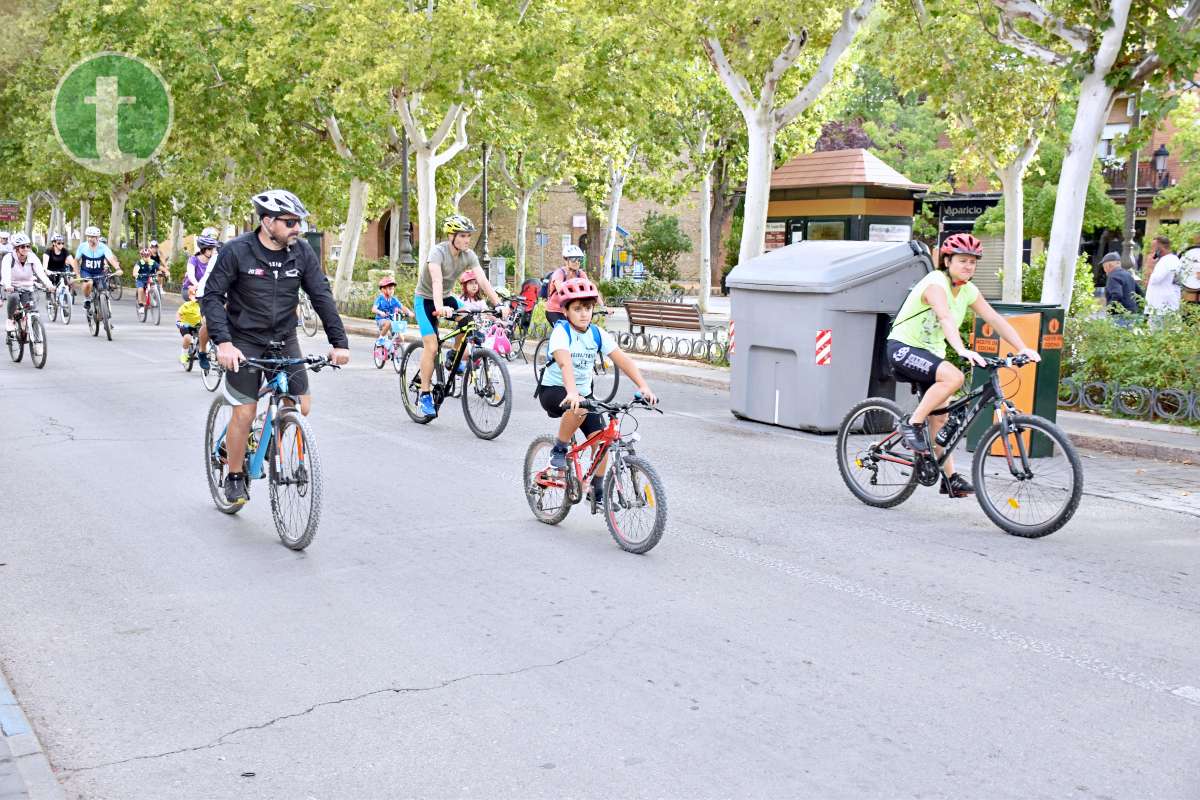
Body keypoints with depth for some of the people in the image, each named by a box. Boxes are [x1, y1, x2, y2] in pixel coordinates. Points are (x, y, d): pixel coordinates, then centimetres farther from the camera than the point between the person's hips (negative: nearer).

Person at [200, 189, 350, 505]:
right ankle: (235, 477, 15)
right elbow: (210, 295, -16)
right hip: (245, 341, -4)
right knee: (244, 412, -5)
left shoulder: (302, 252, -5)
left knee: (302, 406, -4)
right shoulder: (237, 251, -15)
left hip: (284, 339, 4)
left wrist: (339, 342, -13)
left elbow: (322, 296, -4)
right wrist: (223, 342, -28)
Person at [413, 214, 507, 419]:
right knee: (431, 347, -15)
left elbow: (483, 280, -20)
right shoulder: (438, 252, -27)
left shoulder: (469, 255, -11)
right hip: (425, 299, -5)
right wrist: (439, 307, -59)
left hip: (446, 297, 5)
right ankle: (424, 395, -4)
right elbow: (437, 280, -43)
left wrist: (498, 304, -33)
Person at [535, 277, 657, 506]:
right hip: (554, 390, -5)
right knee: (578, 409, -38)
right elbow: (565, 363, -36)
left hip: (583, 392, 5)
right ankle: (559, 449, -13)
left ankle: (597, 491, 9)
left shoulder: (598, 334, -4)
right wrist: (571, 393, -54)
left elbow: (622, 360, -14)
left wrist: (643, 386, -28)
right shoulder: (561, 332, -18)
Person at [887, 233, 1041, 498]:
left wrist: (1023, 349, -12)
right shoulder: (935, 283, -20)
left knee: (940, 416, 4)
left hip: (931, 352, 8)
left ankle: (950, 478, 9)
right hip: (903, 347, -8)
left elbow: (996, 320, -1)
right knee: (954, 377, -31)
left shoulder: (968, 291, 4)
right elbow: (946, 318, -37)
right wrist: (962, 351, -52)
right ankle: (912, 424, -18)